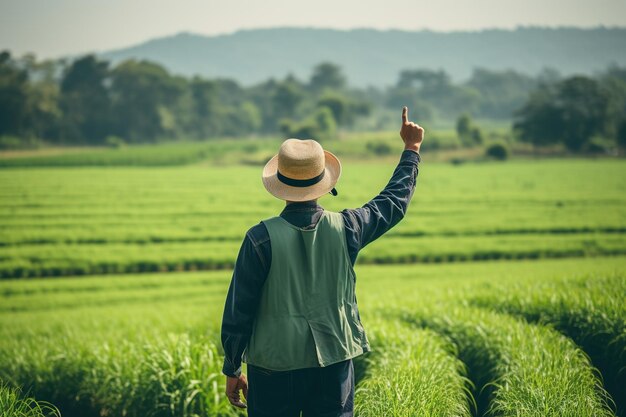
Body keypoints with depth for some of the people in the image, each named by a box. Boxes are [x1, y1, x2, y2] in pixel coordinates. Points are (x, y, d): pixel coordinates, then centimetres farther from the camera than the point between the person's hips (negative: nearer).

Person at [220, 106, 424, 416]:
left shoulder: (261, 239, -11)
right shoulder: (344, 230, -4)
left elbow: (238, 310, -6)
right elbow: (394, 202, 14)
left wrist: (232, 370, 5)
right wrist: (411, 149, 29)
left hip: (274, 367, -2)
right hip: (332, 365, 2)